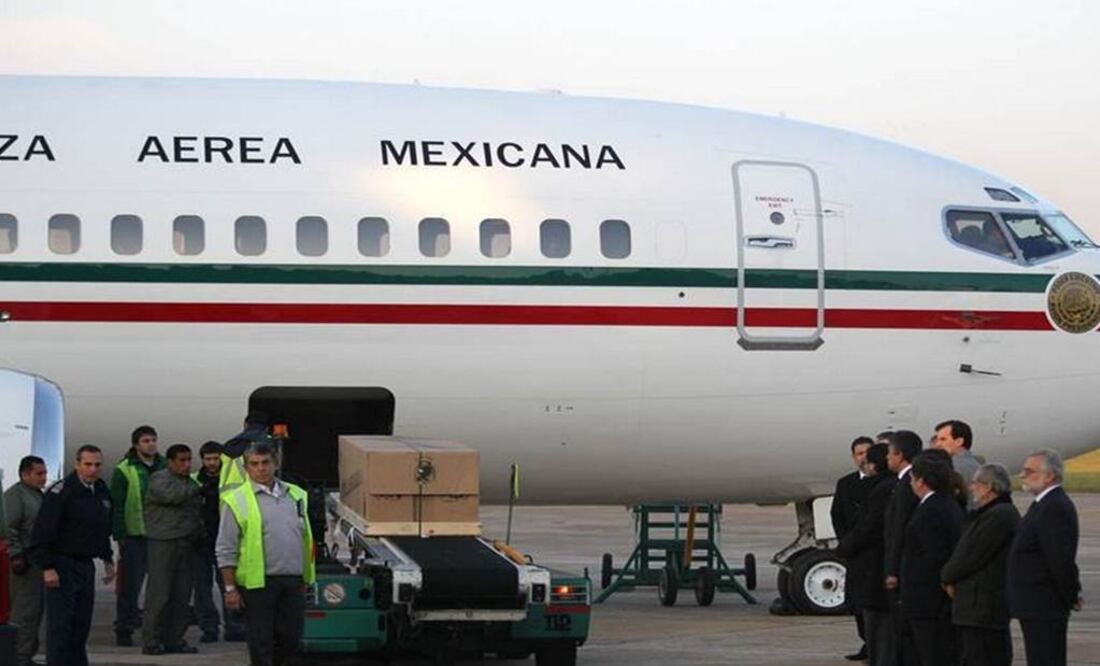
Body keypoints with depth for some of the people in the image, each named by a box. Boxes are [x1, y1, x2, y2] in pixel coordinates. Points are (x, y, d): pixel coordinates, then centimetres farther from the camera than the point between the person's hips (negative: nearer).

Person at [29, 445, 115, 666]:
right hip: (62, 566, -8)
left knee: (82, 625, 12)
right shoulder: (61, 492, -14)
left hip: (86, 565, 8)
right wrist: (47, 567, -21)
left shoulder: (102, 491, 10)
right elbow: (43, 532, -17)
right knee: (60, 626, -8)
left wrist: (108, 560, 19)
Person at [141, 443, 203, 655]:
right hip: (163, 542, -7)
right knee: (159, 594, -9)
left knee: (181, 596, 5)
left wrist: (201, 535, 13)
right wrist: (193, 490, -8)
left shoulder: (190, 483, 21)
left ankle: (174, 639, 11)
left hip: (186, 543, 7)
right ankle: (151, 641, -7)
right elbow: (171, 495, -23)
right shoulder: (159, 479, -4)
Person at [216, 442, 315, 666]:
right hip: (258, 582, -5)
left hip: (292, 580, 5)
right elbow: (225, 551, -3)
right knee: (261, 642, -1)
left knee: (291, 638, 5)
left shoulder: (296, 496, 12)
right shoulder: (237, 501, -3)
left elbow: (305, 537, 20)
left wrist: (306, 576, 14)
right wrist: (230, 588, -9)